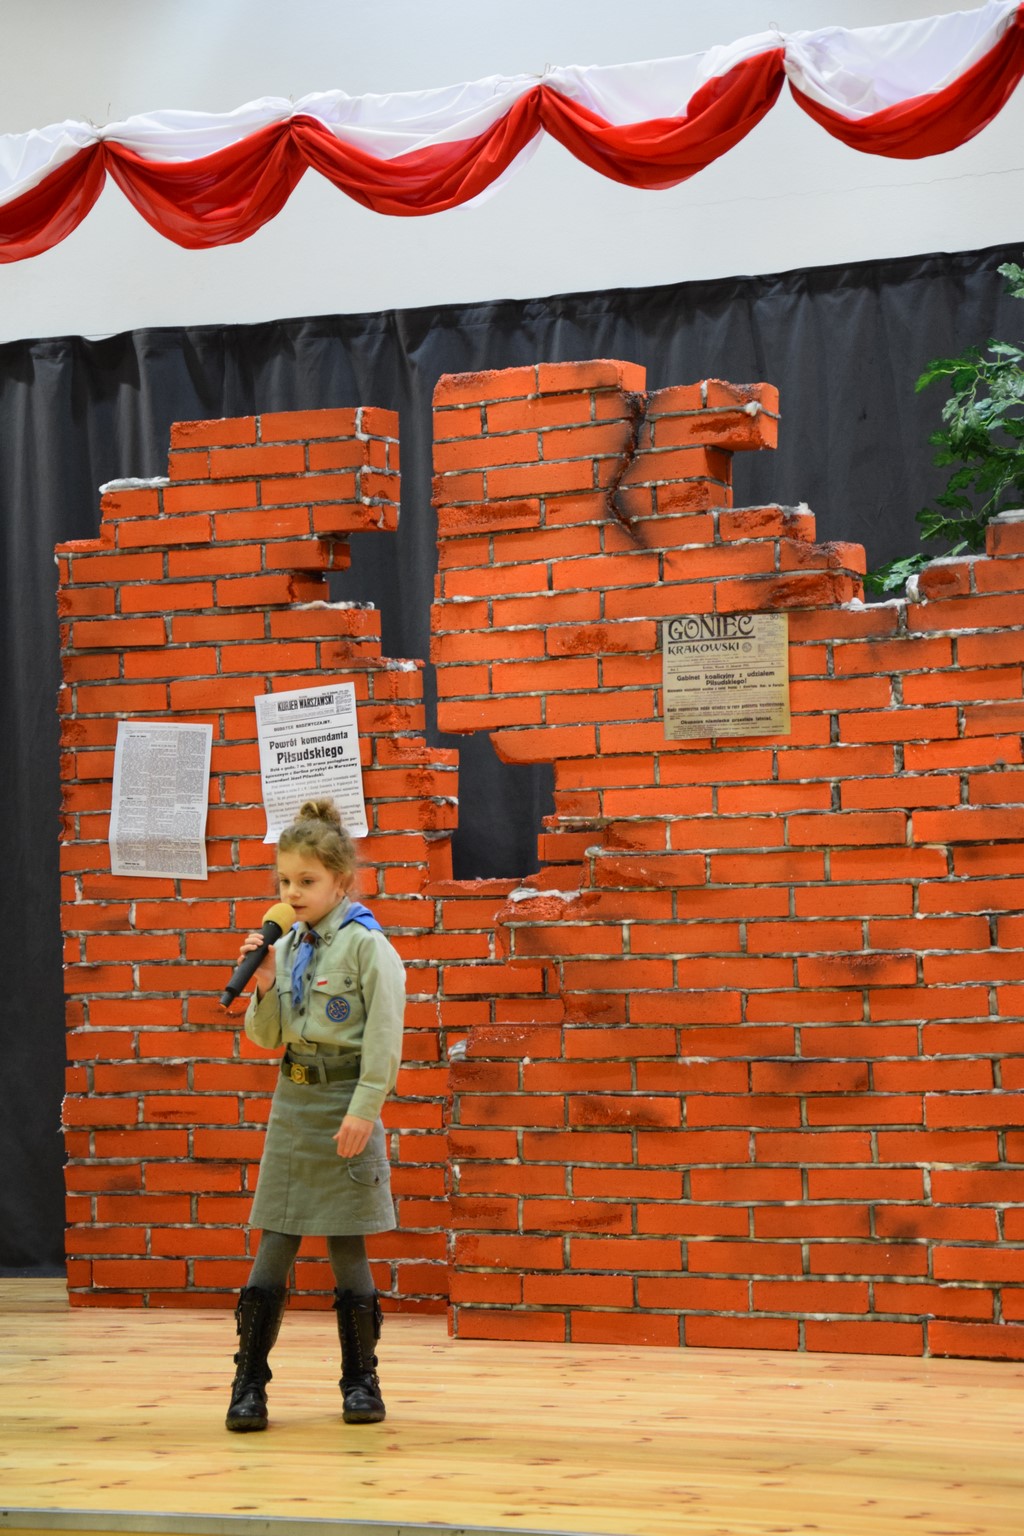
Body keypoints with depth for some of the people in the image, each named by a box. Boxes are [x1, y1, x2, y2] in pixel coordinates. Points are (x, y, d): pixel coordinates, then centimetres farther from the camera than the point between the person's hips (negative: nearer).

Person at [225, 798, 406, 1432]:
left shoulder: (366, 945, -9)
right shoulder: (287, 947, 9)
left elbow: (385, 1036, -12)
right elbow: (267, 1036, 13)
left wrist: (364, 1112, -17)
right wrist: (264, 986, -5)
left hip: (344, 1103, -5)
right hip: (292, 1101, 5)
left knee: (346, 1244, 1)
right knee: (276, 1245, 3)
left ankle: (361, 1381, 13)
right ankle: (249, 1382, 5)